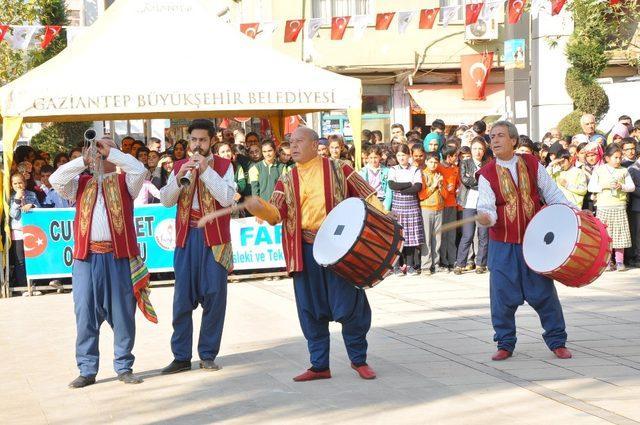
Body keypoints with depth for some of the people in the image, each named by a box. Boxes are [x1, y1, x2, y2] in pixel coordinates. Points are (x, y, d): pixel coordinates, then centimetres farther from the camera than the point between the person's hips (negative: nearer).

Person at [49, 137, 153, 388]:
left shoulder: (124, 181, 11)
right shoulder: (81, 183, 16)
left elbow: (139, 169, -8)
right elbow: (55, 180, 1)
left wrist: (110, 152, 0)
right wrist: (84, 160, 2)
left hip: (119, 256, -1)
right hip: (87, 257, 1)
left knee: (123, 313, 3)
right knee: (86, 314, 2)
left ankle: (124, 367, 14)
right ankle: (87, 370, 9)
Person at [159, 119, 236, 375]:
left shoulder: (224, 166, 3)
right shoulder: (179, 167, 12)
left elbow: (227, 198, -12)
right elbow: (166, 201, 3)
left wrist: (206, 170, -14)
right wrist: (179, 177, -12)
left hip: (214, 238, -2)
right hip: (186, 237, 2)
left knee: (214, 295, 0)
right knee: (182, 297, 2)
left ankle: (208, 354, 10)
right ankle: (181, 356, 8)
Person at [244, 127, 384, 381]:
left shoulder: (338, 170, 3)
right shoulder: (286, 182, 10)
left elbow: (367, 197, 2)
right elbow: (276, 215, -2)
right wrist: (259, 208, -23)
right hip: (305, 251, 3)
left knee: (348, 307, -1)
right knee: (311, 311, 7)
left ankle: (359, 359, 17)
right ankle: (319, 365, 17)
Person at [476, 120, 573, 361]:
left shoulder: (532, 164, 4)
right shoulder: (487, 174, -1)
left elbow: (553, 194, 10)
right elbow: (487, 207, -10)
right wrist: (485, 217, -32)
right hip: (502, 244, -1)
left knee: (544, 292, 3)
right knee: (503, 296, -1)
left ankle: (557, 341, 16)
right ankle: (505, 344, 14)